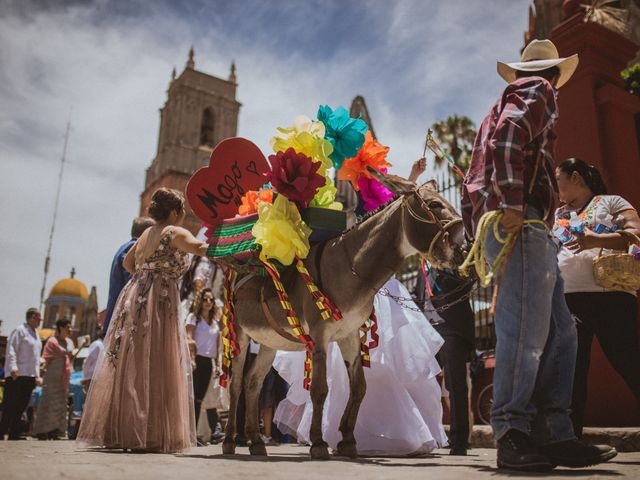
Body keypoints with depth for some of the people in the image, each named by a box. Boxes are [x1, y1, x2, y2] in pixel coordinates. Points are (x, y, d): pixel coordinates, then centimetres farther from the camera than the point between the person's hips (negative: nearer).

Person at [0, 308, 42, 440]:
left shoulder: (35, 333, 19)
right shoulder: (20, 330, -6)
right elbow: (11, 349, -14)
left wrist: (37, 374, 20)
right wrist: (13, 368, -24)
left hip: (30, 375, 8)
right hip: (17, 375, -8)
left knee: (21, 406, 8)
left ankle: (14, 433, 12)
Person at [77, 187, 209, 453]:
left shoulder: (145, 235, 21)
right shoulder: (175, 233, -2)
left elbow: (127, 262, 34)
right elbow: (199, 247, -21)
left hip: (133, 299, 8)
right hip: (158, 303, -8)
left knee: (128, 366, 9)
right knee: (153, 369, -7)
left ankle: (116, 430, 13)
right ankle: (149, 435, -7)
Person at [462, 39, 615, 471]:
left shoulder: (506, 101, 34)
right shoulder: (537, 92, 8)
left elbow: (473, 178, 28)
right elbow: (507, 138, -15)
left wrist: (481, 228, 21)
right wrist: (512, 205, -22)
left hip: (496, 222, 10)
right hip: (522, 221, -9)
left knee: (559, 332, 5)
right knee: (526, 331, -14)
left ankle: (554, 435, 2)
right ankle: (512, 434, -13)